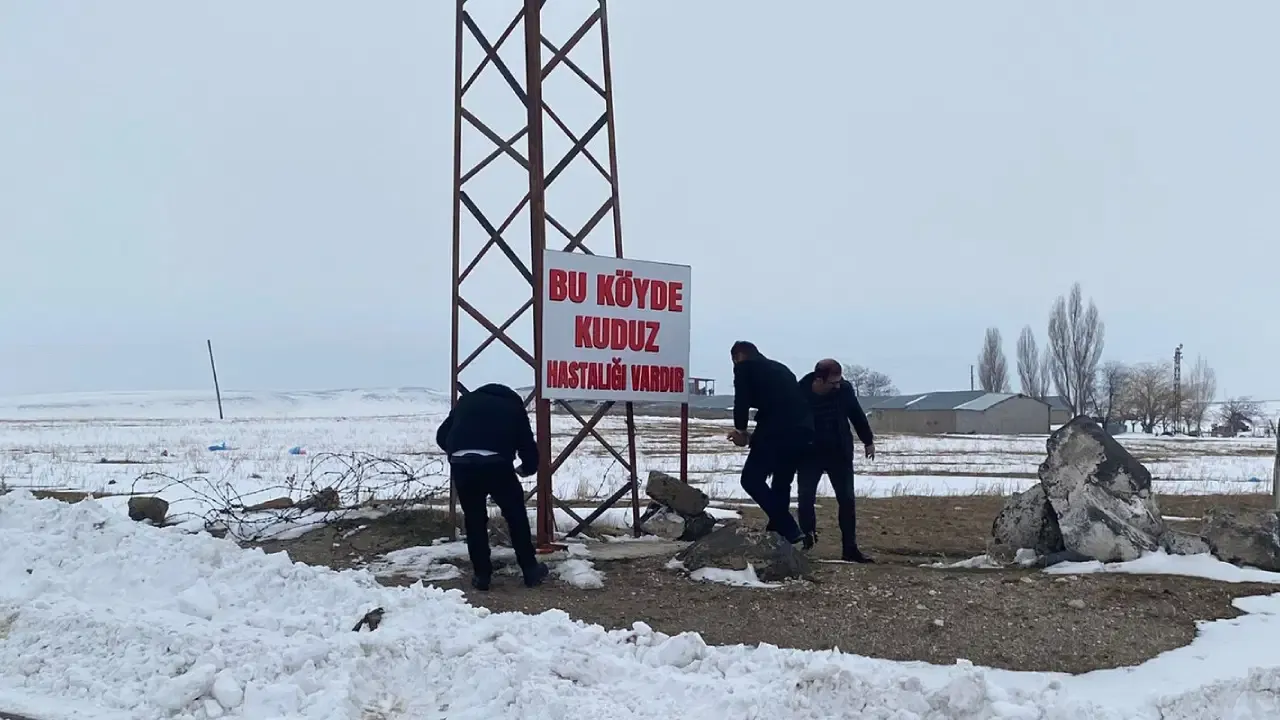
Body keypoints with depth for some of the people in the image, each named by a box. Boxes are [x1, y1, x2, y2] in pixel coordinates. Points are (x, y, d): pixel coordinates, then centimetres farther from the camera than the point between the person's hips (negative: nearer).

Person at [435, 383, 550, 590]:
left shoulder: (467, 400, 31)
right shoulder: (514, 407, 26)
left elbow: (442, 435, 28)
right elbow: (528, 446, 23)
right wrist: (527, 468, 45)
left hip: (461, 462, 2)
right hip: (496, 462, -2)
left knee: (473, 518, 17)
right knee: (516, 515, 16)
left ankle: (481, 574, 19)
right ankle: (530, 569, 23)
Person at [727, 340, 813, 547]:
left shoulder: (745, 367, 10)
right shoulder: (780, 368, 30)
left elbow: (742, 402, -2)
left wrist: (741, 430, 18)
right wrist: (752, 437, 28)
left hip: (778, 432, -8)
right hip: (803, 430, 8)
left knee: (751, 480, 0)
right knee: (781, 483, 21)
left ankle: (791, 532, -8)